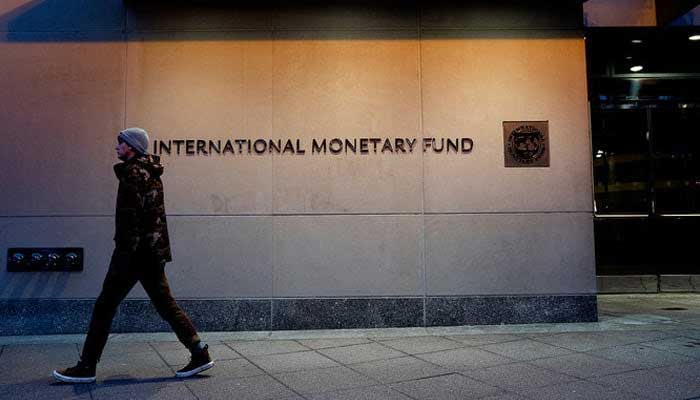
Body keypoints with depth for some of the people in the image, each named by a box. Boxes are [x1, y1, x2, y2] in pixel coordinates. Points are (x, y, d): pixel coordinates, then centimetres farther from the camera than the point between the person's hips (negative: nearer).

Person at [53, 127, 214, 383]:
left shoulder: (132, 173, -10)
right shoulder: (151, 172, 17)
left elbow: (130, 218, -18)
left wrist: (122, 256, -20)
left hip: (135, 251, -9)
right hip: (153, 251, 9)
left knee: (105, 305, 1)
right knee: (165, 304, 10)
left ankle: (86, 367, 9)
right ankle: (199, 353, 8)